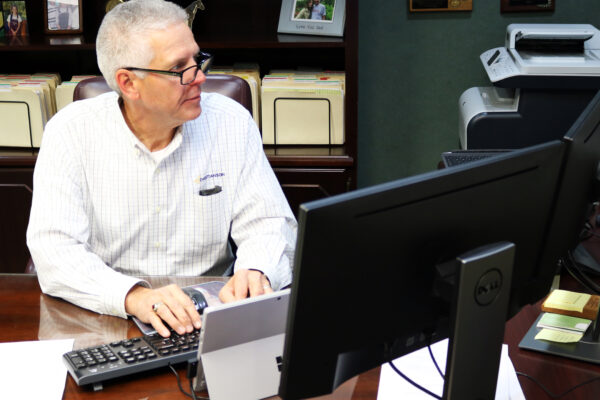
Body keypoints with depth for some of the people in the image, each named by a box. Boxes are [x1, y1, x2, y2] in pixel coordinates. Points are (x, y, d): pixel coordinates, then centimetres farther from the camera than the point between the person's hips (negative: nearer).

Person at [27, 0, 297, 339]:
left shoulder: (232, 122, 0)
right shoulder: (72, 132, -6)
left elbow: (269, 223, -1)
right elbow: (53, 247, -15)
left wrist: (256, 271, -25)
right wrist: (134, 296, -33)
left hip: (207, 321, 1)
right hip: (106, 318, 0)